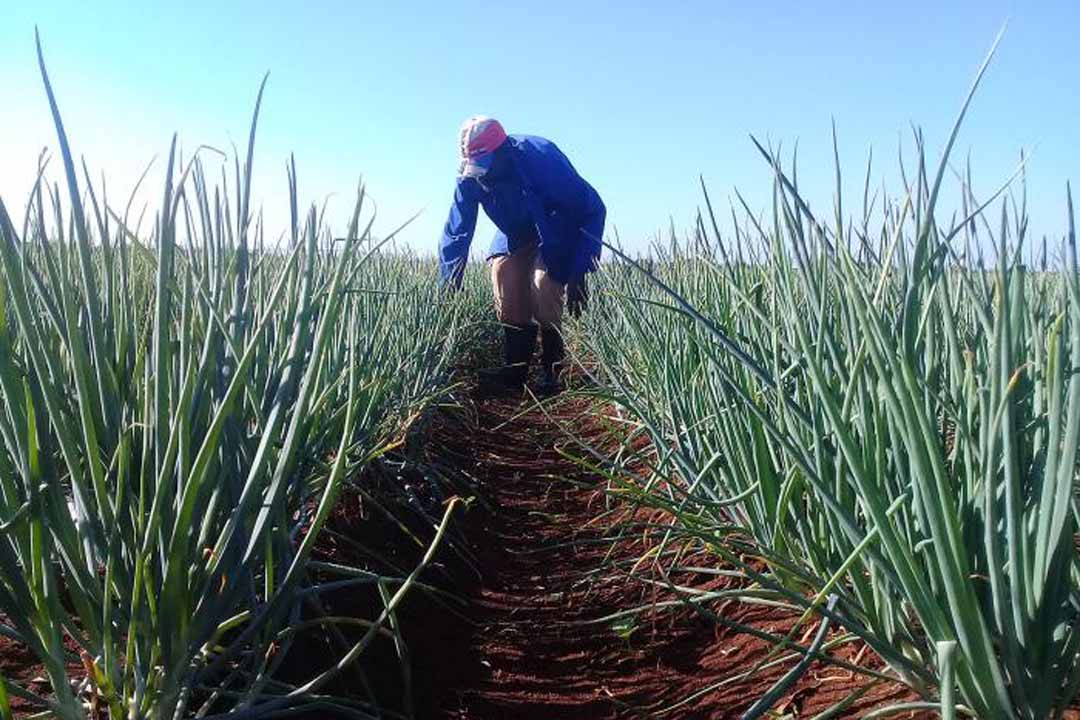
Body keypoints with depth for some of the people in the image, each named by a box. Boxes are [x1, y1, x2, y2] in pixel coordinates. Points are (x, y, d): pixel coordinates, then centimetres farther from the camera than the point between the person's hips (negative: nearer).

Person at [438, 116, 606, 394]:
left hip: (558, 236, -5)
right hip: (516, 236, 5)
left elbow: (593, 210, -31)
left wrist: (578, 274, -36)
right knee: (509, 301, -11)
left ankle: (552, 372, -7)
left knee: (543, 296, -21)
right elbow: (456, 233, -12)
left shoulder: (542, 159, -36)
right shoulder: (470, 177, -21)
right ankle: (514, 370, 0)